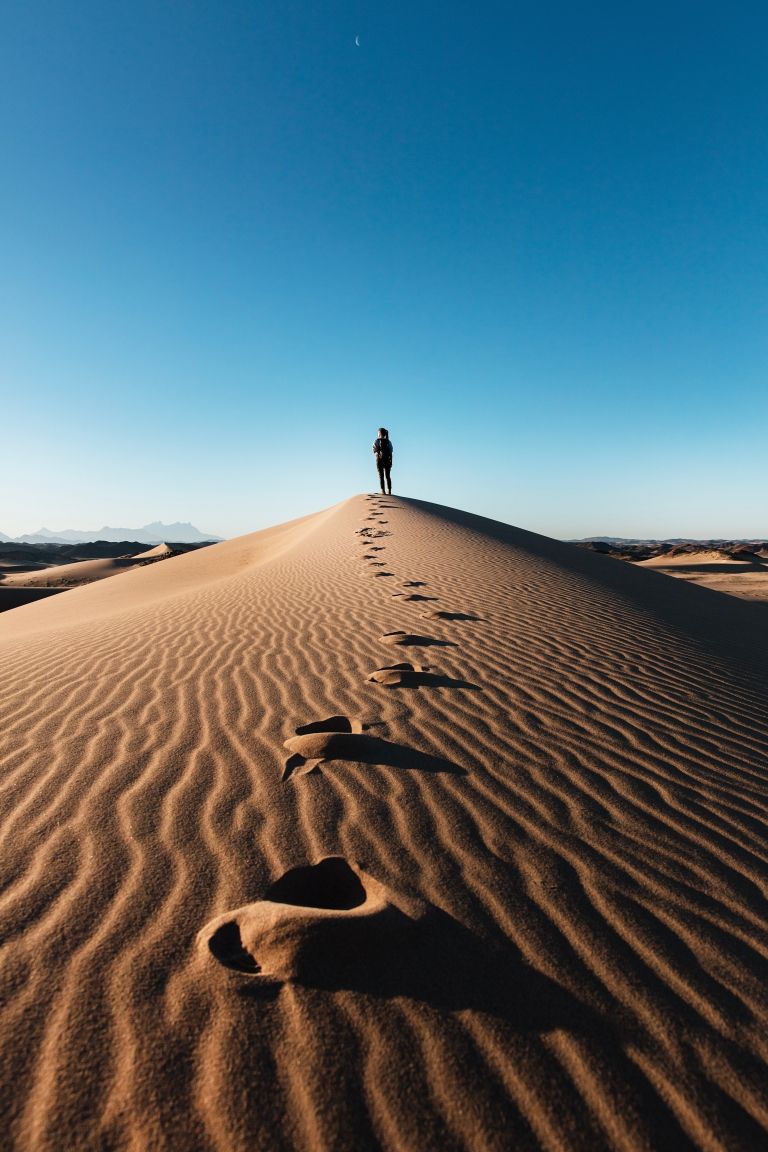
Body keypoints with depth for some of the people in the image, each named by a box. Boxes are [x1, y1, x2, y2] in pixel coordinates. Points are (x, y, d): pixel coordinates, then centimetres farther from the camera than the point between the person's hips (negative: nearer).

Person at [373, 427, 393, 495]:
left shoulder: (377, 441, -5)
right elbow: (391, 452, 1)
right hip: (387, 460, 3)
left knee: (381, 476, 0)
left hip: (379, 460, -2)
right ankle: (389, 491, 2)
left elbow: (374, 451, -8)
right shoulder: (388, 442, 4)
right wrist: (391, 462, 4)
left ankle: (383, 491, -8)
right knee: (387, 476, 7)